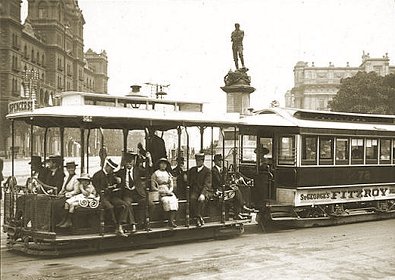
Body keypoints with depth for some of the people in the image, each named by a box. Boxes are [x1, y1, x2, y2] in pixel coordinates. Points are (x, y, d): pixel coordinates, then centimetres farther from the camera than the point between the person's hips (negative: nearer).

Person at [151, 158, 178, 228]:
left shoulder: (169, 174, 20)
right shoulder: (155, 174, 7)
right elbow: (153, 187, 2)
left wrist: (170, 191, -4)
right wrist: (161, 191, -11)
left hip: (168, 192, 3)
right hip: (160, 193, -3)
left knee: (174, 200, -27)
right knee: (167, 201, -32)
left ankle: (171, 221, -33)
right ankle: (171, 220, -28)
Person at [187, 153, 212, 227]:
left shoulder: (207, 171, 2)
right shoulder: (192, 170, 17)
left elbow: (207, 184, -9)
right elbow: (189, 182, 18)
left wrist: (202, 194, -23)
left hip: (204, 190, -2)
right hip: (194, 191, 3)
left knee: (201, 199, -36)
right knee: (192, 199, -32)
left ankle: (198, 218, -28)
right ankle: (199, 218, -29)